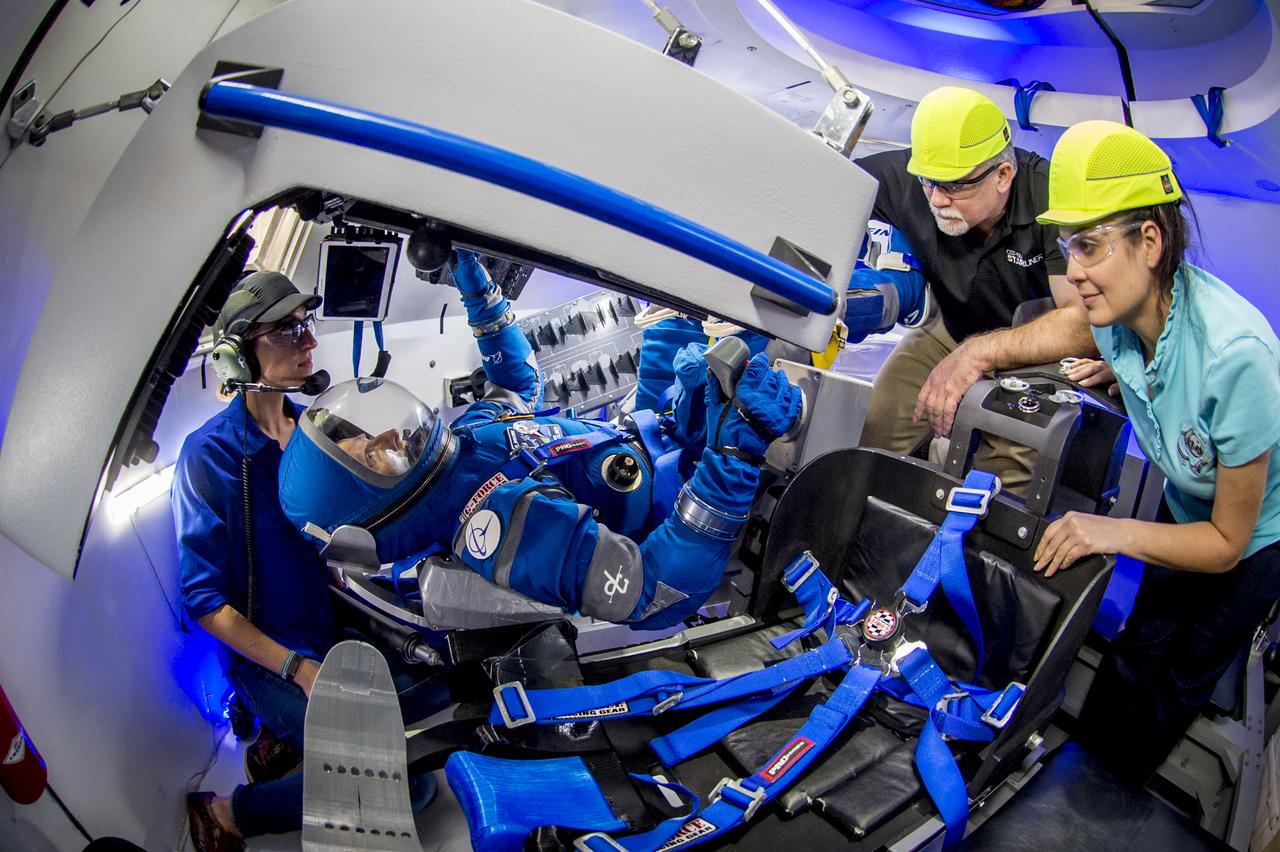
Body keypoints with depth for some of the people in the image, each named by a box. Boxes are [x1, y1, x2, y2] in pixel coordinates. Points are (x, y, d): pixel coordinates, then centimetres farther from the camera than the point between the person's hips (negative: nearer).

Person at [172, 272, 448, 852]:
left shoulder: (312, 426, 3)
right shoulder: (210, 452, -17)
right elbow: (204, 601, -16)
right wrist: (299, 669, -21)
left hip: (335, 626, 7)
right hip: (265, 653, -7)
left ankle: (286, 736, 11)